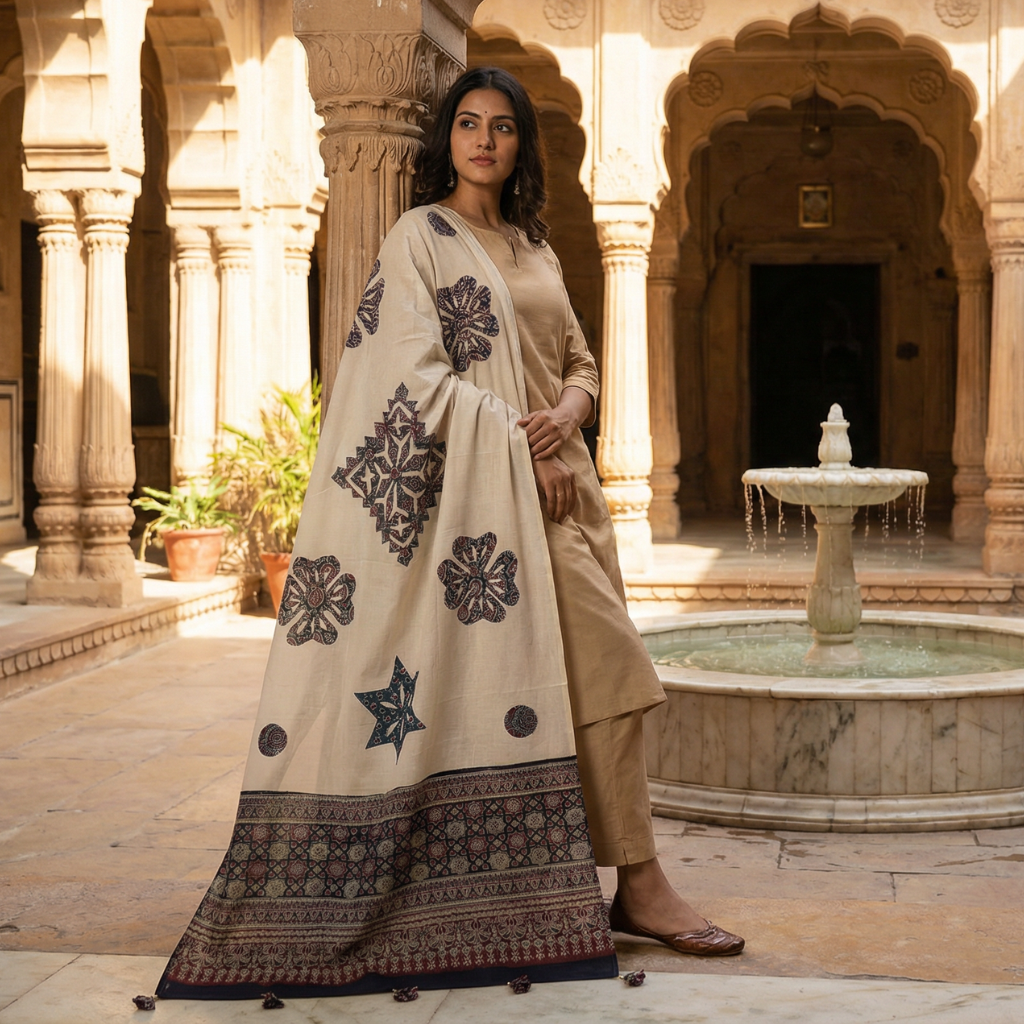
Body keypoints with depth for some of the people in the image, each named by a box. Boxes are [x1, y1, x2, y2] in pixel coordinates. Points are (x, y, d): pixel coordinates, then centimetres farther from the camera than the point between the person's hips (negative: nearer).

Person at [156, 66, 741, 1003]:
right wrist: (521, 448, -17)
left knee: (599, 679, 4)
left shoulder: (533, 248, 20)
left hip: (558, 483, 7)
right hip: (484, 490, -7)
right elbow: (418, 373, -12)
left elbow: (579, 362, 18)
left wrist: (565, 415, -6)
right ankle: (637, 882, -5)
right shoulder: (420, 236, -2)